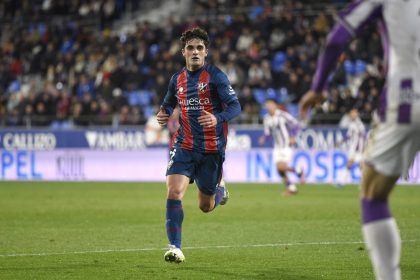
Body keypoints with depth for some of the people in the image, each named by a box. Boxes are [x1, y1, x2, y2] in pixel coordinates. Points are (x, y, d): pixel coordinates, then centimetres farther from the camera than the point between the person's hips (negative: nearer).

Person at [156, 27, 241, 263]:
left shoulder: (215, 76, -8)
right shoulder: (178, 79, 7)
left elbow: (235, 106, -12)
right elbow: (168, 104, 25)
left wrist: (217, 118, -32)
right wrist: (164, 114, 1)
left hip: (212, 149, -3)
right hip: (185, 146, 3)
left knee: (206, 206, 9)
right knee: (174, 192, -20)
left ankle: (220, 192, 46)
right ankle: (175, 248, -16)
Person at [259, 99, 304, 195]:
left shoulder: (283, 115, -13)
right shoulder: (267, 119, 5)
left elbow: (295, 124, -7)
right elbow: (267, 133, 13)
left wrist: (292, 137, -16)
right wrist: (263, 138, -7)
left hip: (286, 145, -6)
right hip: (277, 147, 6)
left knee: (282, 166, -19)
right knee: (279, 168, -1)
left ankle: (298, 171, 10)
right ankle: (291, 188, 14)